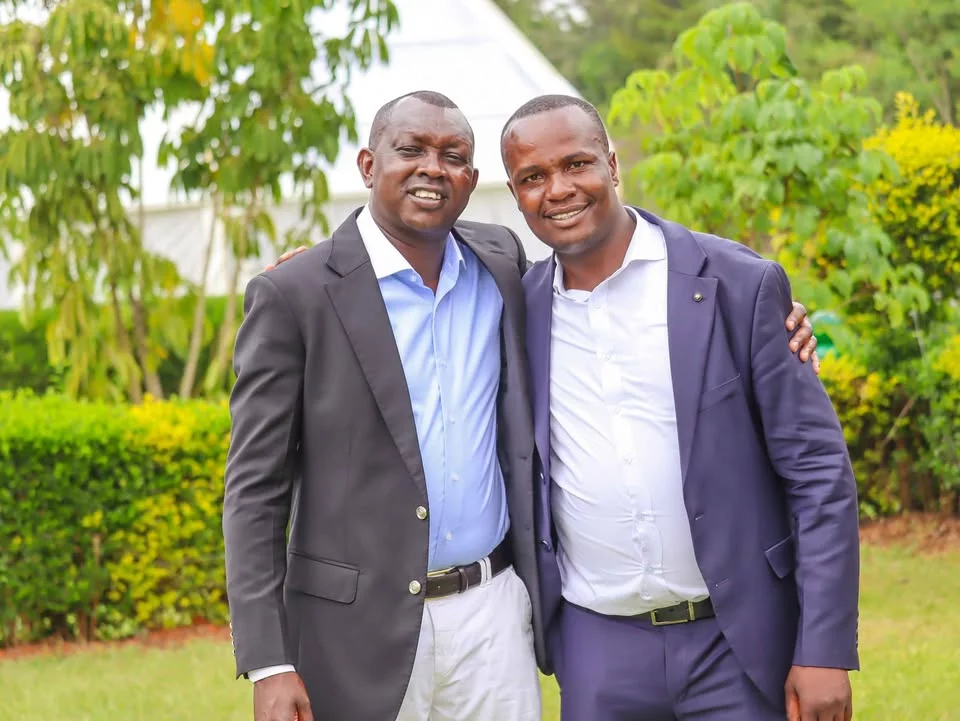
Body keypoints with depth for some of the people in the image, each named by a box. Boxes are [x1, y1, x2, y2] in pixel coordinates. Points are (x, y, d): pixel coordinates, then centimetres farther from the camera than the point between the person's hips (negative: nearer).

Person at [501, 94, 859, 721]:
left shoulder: (740, 284, -6)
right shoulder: (521, 308, 4)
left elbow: (818, 470, -6)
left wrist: (825, 651, -11)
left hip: (741, 644, -2)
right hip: (596, 647, 3)